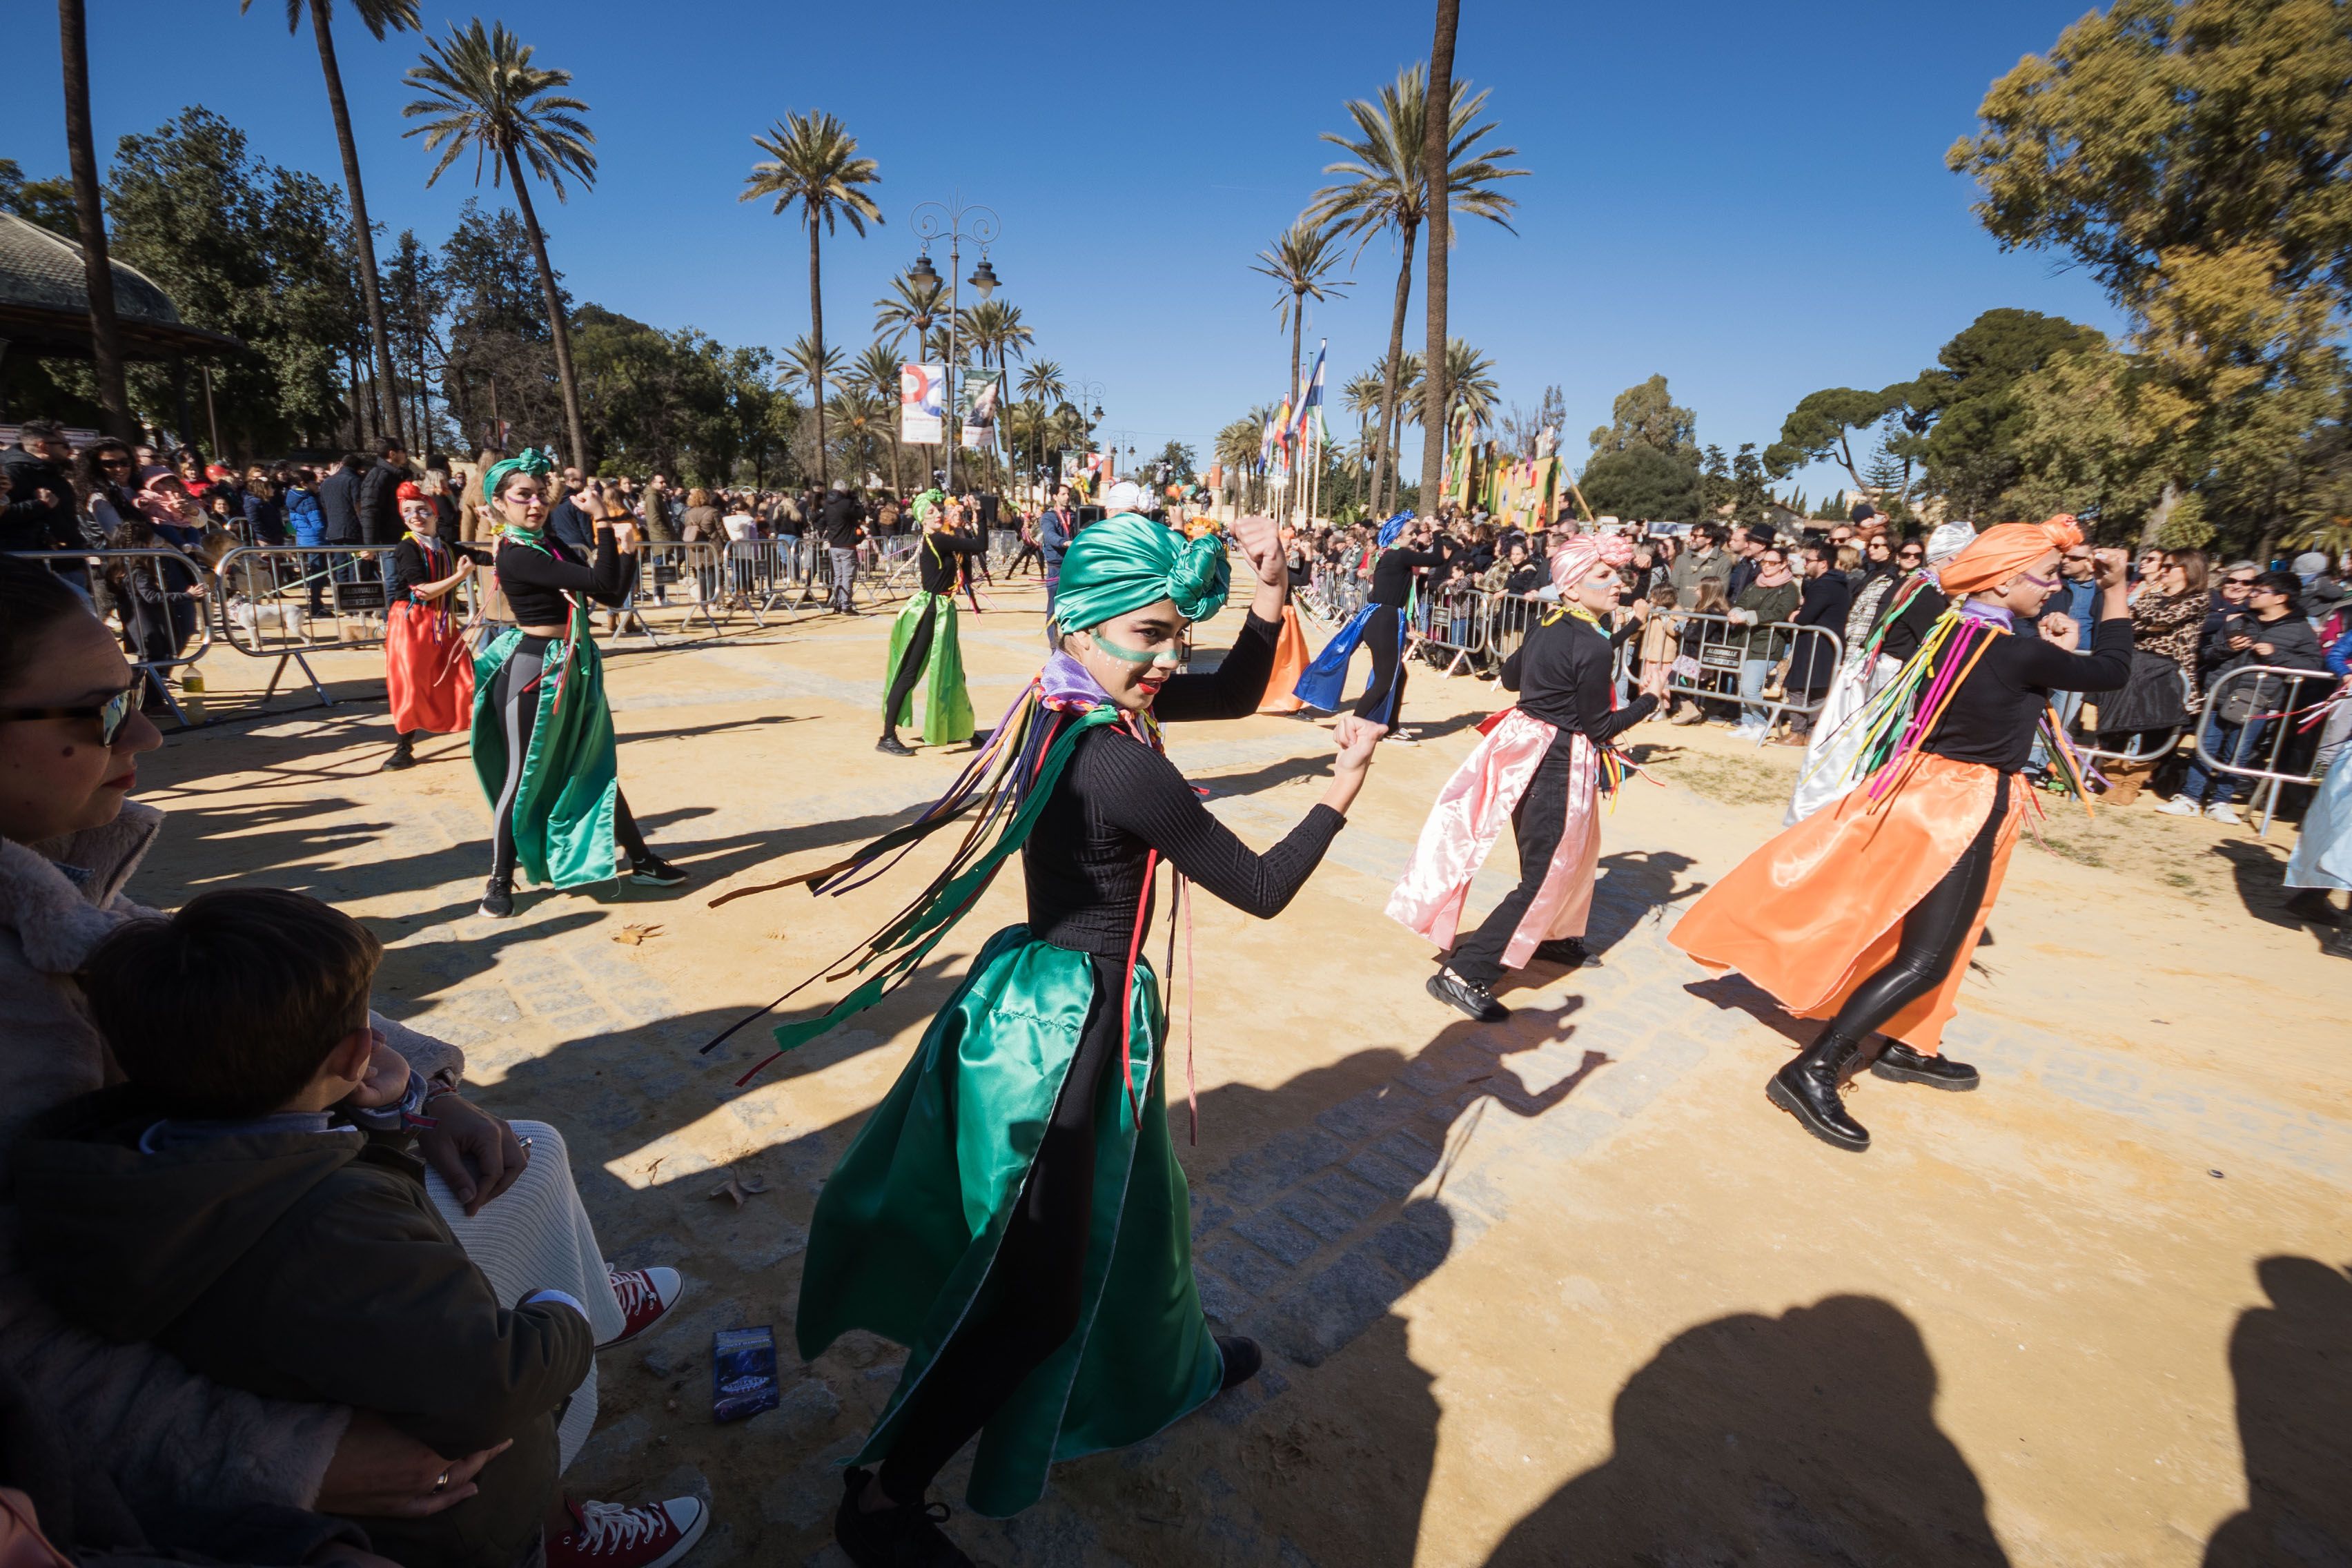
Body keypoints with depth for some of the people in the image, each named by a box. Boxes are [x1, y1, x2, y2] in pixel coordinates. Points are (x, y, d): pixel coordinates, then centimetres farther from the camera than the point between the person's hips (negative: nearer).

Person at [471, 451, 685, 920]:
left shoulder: (551, 544, 9)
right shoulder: (516, 555, -17)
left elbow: (613, 595, 7)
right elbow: (601, 582, -25)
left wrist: (627, 549, -5)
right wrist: (604, 523, -17)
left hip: (575, 669, 8)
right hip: (533, 671, -8)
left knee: (597, 768, 15)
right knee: (523, 779, 2)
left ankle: (641, 861, 24)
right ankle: (500, 882, 17)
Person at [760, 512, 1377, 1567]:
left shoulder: (1063, 702, -2)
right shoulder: (1124, 769, -29)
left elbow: (1233, 693, 10)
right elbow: (1263, 891, -18)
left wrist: (1269, 597, -6)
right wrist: (1342, 791, -5)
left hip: (1041, 995, 10)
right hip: (1075, 1024, -9)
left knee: (1125, 1202, 30)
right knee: (1036, 1275, 8)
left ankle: (1171, 1362, 58)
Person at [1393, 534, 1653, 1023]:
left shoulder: (1545, 626, 4)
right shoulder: (1594, 646, -20)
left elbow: (1510, 677, 20)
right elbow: (1599, 727, -15)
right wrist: (1651, 697, -2)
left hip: (1523, 746, 9)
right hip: (1559, 765, -9)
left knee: (1575, 850, 28)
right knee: (1544, 875, -2)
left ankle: (1550, 936, 47)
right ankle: (1464, 972, -4)